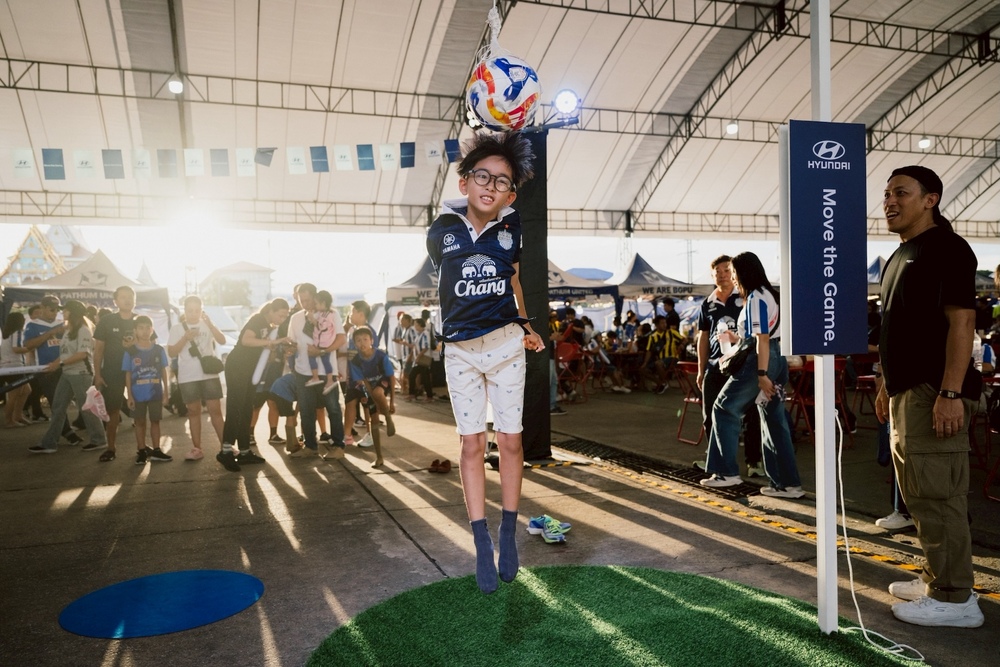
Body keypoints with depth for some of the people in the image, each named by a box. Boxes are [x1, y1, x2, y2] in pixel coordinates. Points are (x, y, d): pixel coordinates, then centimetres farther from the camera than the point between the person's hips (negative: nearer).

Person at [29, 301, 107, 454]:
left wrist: (60, 363, -21)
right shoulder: (68, 331, 13)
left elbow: (82, 354, -20)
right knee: (58, 408, 7)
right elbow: (65, 353, 18)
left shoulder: (83, 330, -12)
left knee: (86, 408, -1)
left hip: (81, 374, -9)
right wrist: (54, 362, 2)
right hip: (67, 374, 9)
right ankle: (48, 444, 11)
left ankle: (100, 440, 11)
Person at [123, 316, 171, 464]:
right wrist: (129, 396, -6)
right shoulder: (130, 351, -4)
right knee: (140, 422, 8)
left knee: (155, 421, 9)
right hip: (138, 395, -1)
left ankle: (156, 451, 17)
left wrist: (166, 393, 2)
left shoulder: (159, 350, 1)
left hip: (156, 393, 1)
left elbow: (164, 372, 5)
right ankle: (141, 451, 17)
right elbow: (128, 375, -2)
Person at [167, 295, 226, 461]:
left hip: (209, 374, 0)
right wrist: (185, 338, -15)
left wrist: (209, 323, -20)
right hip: (188, 377, 0)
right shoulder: (177, 328, 5)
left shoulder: (207, 325, 6)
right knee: (193, 412, 7)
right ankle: (197, 449, 12)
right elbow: (171, 353, -1)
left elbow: (222, 340, -9)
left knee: (216, 410, -2)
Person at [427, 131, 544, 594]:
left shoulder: (510, 228, -3)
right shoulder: (441, 231, -6)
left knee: (510, 440, 5)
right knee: (472, 444, 2)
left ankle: (508, 535, 21)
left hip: (506, 344, 1)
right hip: (459, 350, 0)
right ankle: (482, 546, 10)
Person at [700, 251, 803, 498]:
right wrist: (737, 339, 25)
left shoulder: (755, 298, -12)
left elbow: (762, 339, -18)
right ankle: (787, 483, 11)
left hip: (758, 361, -10)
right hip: (777, 360, 10)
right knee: (775, 420, 9)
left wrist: (761, 374, -20)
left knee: (724, 409, 2)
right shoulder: (769, 294, 17)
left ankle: (727, 472, 5)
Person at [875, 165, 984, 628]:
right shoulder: (899, 256, 18)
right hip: (906, 392, 10)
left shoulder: (946, 248, -9)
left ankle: (955, 599, 4)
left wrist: (950, 393, -24)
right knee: (918, 492, 16)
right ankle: (937, 578, 28)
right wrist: (887, 386, 21)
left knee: (936, 494, -6)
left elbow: (961, 320, -18)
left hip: (934, 393, -10)